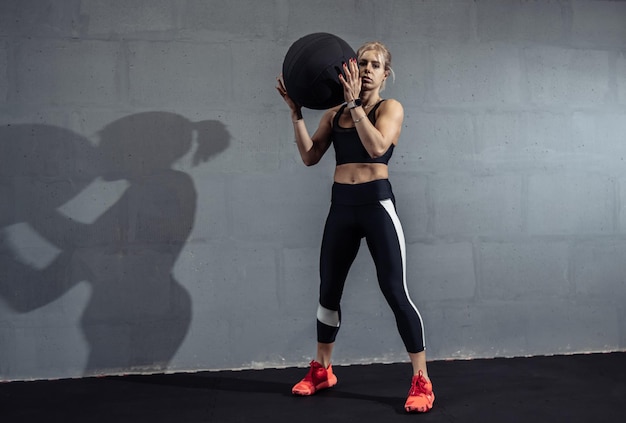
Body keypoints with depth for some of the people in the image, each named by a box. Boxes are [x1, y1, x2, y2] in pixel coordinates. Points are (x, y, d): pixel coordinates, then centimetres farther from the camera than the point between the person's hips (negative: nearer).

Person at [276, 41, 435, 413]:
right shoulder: (334, 114, 12)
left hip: (377, 203, -5)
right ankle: (322, 371, 30)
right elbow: (310, 156, 3)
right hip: (342, 205, 5)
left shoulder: (391, 108, 0)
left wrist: (355, 103, -20)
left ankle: (422, 382, 0)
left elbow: (377, 147, -19)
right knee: (328, 290, 12)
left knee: (395, 291, -8)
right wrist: (297, 112, -3)